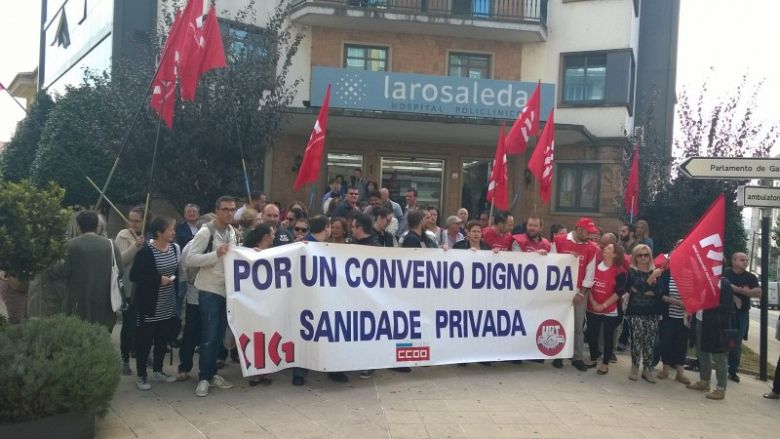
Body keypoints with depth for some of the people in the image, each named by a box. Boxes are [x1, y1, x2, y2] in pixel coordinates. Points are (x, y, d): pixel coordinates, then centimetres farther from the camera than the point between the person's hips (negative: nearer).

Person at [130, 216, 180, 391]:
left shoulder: (174, 248, 5)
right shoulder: (146, 252, -16)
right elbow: (134, 275, -17)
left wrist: (177, 295, 11)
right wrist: (159, 279, -22)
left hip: (169, 306, 7)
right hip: (149, 306, -6)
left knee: (163, 339, 15)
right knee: (144, 340, 3)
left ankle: (158, 371, 30)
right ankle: (141, 376, 15)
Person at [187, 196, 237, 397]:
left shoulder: (232, 231, 11)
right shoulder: (206, 232, -12)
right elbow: (190, 259, -17)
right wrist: (216, 254, -26)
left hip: (227, 290, 7)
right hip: (209, 291, -7)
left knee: (219, 335, 12)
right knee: (209, 336, -4)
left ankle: (212, 374, 22)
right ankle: (204, 378, 7)